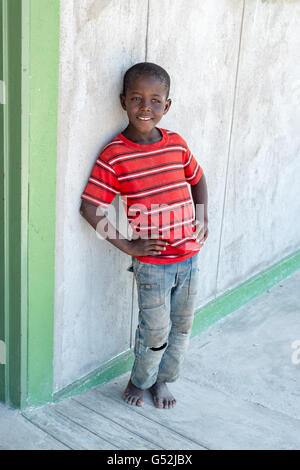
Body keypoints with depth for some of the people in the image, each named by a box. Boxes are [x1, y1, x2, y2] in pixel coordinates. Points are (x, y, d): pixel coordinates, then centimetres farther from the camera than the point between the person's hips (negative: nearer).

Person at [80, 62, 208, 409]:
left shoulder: (177, 144, 0)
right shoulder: (114, 156, -14)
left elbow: (197, 179, 19)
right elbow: (89, 207, -14)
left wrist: (203, 220, 9)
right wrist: (125, 245, -14)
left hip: (189, 256, 5)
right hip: (152, 263, -5)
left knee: (182, 325, 17)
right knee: (156, 330, 6)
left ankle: (162, 379, 41)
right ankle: (139, 381, 35)